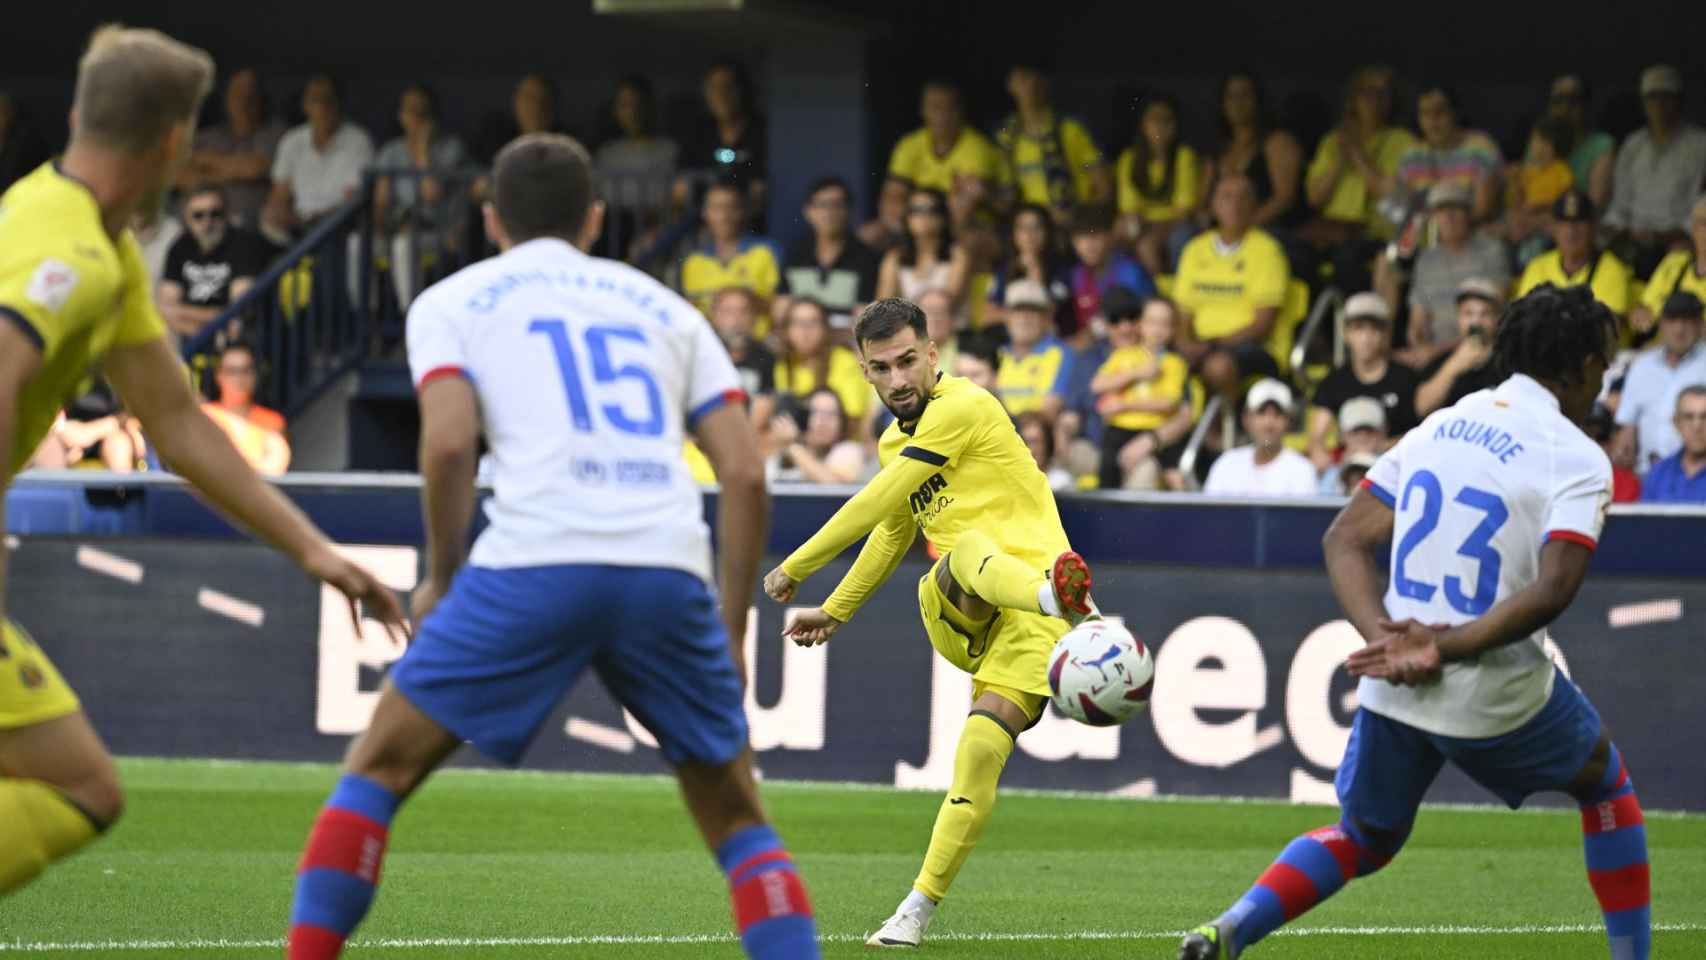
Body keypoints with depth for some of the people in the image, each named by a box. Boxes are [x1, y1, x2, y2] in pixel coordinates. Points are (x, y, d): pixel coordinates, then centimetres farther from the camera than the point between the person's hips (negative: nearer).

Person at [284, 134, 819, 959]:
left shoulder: (452, 301, 18)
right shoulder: (663, 308, 26)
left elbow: (448, 441, -1)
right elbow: (746, 474, 15)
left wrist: (440, 577, 13)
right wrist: (732, 630, 20)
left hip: (536, 565, -3)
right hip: (670, 572, 3)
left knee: (377, 770, 13)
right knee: (736, 818, 17)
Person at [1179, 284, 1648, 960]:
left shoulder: (1438, 425, 10)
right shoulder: (1577, 459, -9)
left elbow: (1345, 539, 5)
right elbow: (1552, 591, -23)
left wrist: (1385, 637, -7)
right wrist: (1447, 647, -20)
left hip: (1393, 692, 4)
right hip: (1499, 696, -4)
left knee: (1360, 841, 23)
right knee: (1605, 784, 25)